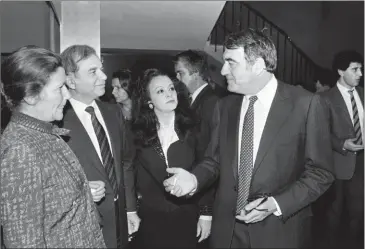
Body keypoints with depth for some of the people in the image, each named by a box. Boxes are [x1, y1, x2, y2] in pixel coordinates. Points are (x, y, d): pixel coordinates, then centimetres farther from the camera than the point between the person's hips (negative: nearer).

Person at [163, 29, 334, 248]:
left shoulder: (306, 104, -12)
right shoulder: (225, 106, 2)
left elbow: (321, 172, -8)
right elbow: (215, 160, 8)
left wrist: (276, 205, -18)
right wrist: (195, 179, -11)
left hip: (279, 230, -3)